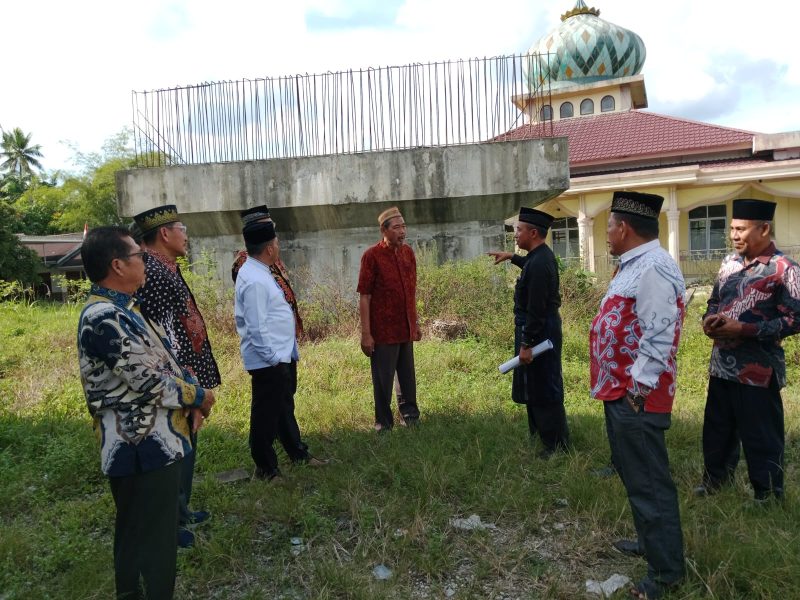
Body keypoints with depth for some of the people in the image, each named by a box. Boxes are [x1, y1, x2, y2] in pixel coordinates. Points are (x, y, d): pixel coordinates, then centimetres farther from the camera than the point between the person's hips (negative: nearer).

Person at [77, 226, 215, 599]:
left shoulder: (119, 309, 10)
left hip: (153, 443, 10)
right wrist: (198, 397, -8)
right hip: (143, 449, -10)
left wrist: (193, 390, 3)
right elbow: (148, 382, -23)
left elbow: (158, 362, 16)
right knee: (151, 541, 5)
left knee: (139, 538, 23)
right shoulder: (104, 317, -23)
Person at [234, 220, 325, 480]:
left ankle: (298, 454, 40)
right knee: (266, 416, 4)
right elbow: (257, 327, -25)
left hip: (282, 356, 11)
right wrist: (272, 357, -19)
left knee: (284, 408, 23)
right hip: (269, 362, -11)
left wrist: (283, 354, 16)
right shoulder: (254, 281, -23)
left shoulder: (259, 272, 9)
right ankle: (266, 470, 19)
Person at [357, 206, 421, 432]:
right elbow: (364, 297, -12)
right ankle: (384, 423, 22)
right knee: (383, 380, 6)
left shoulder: (408, 252, 6)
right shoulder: (372, 255, -12)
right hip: (383, 331, -5)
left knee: (408, 377, 17)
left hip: (406, 329, 5)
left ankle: (411, 417, 35)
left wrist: (416, 323, 15)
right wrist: (366, 333, -14)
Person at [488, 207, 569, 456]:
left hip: (539, 330, -11)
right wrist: (512, 257, 31)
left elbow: (536, 310, -26)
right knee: (534, 385, 21)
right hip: (541, 326, 11)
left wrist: (526, 344, -23)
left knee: (544, 390, 0)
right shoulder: (541, 255, 6)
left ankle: (557, 445, 13)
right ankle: (539, 434, 36)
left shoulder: (540, 263, -24)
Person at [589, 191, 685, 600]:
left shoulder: (653, 268, -21)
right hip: (620, 392, 11)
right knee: (635, 475, 23)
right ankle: (651, 541, 41)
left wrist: (637, 390, -21)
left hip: (636, 398, -11)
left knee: (648, 482, 2)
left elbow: (658, 338, -25)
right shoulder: (634, 265, 13)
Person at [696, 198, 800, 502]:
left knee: (760, 437, 7)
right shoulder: (729, 263, 9)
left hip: (757, 369, -6)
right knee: (717, 429, 19)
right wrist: (709, 319, -4)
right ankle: (714, 479, 37)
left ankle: (767, 496, 24)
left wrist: (743, 330, -20)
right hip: (722, 364, 7)